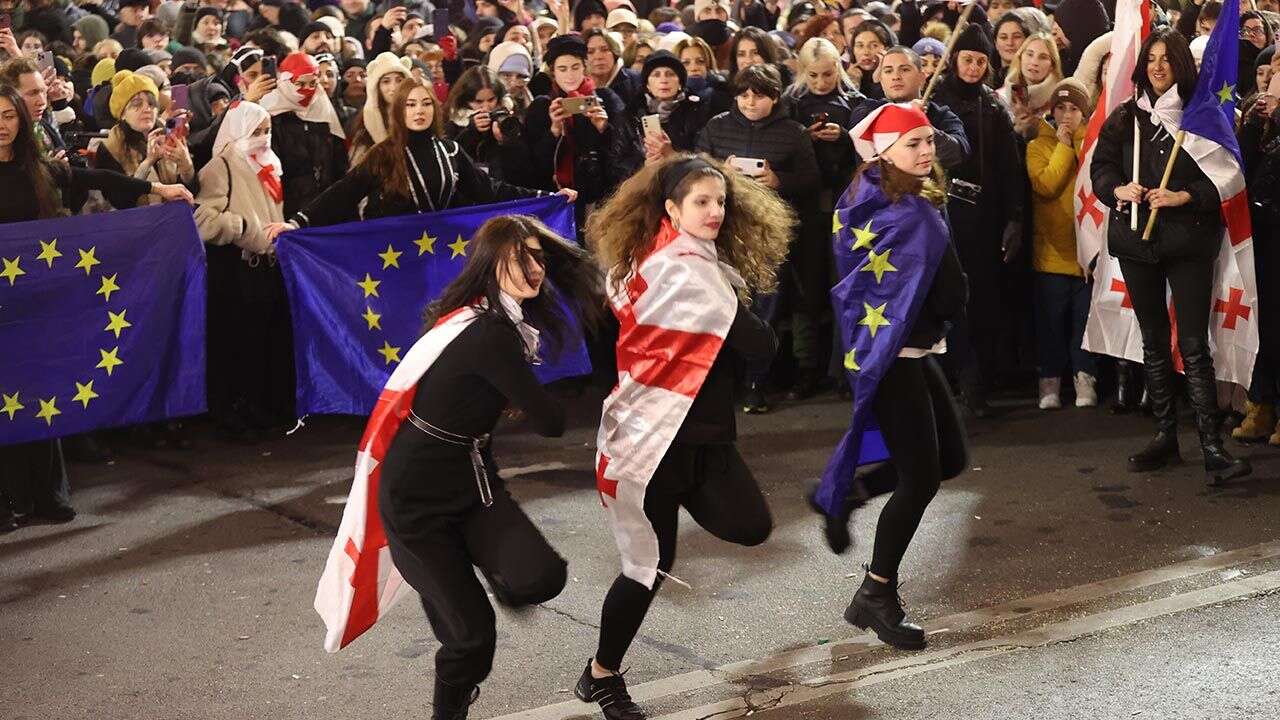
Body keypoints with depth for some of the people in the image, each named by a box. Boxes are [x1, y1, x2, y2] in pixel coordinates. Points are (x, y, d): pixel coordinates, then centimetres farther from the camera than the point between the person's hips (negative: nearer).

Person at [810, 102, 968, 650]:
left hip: (907, 352, 9)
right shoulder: (916, 215, -20)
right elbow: (952, 296, -19)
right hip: (892, 354, -9)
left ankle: (845, 493, 26)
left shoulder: (863, 203, 6)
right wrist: (940, 306, 3)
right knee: (920, 477, -3)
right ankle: (876, 597, 6)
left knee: (950, 457, 17)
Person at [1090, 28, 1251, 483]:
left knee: (1194, 344, -9)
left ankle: (1212, 446, -9)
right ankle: (1165, 434, 21)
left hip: (1189, 239, -4)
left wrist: (1182, 197, -18)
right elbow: (1100, 167, 8)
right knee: (1153, 341, 11)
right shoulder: (1125, 118, 9)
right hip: (1136, 240, 4)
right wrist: (1119, 189, -13)